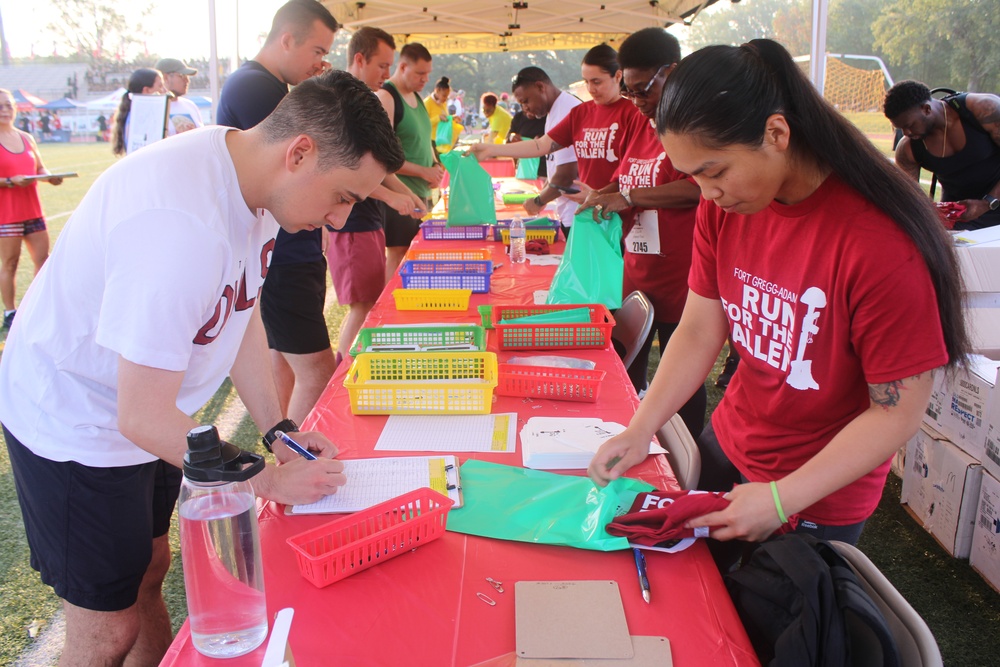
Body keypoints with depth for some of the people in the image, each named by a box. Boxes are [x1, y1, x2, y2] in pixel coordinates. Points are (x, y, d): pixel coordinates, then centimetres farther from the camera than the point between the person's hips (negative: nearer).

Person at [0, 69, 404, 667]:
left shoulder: (249, 177, -7)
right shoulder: (180, 222, -37)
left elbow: (242, 310, 6)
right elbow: (143, 418, -31)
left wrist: (279, 430, -1)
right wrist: (272, 480, -21)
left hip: (145, 416, 8)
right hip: (75, 423, -8)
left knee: (148, 572, 22)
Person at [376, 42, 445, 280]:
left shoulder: (416, 97, 15)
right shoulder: (385, 97, -12)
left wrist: (436, 165, 5)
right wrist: (423, 171, -17)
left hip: (420, 193, 9)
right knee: (398, 255, -5)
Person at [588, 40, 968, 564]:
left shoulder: (880, 242, -29)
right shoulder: (722, 206, -9)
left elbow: (898, 411, -22)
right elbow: (698, 331, -4)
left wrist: (782, 499, -26)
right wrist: (640, 431, -14)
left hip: (818, 500, -5)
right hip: (727, 445, 6)